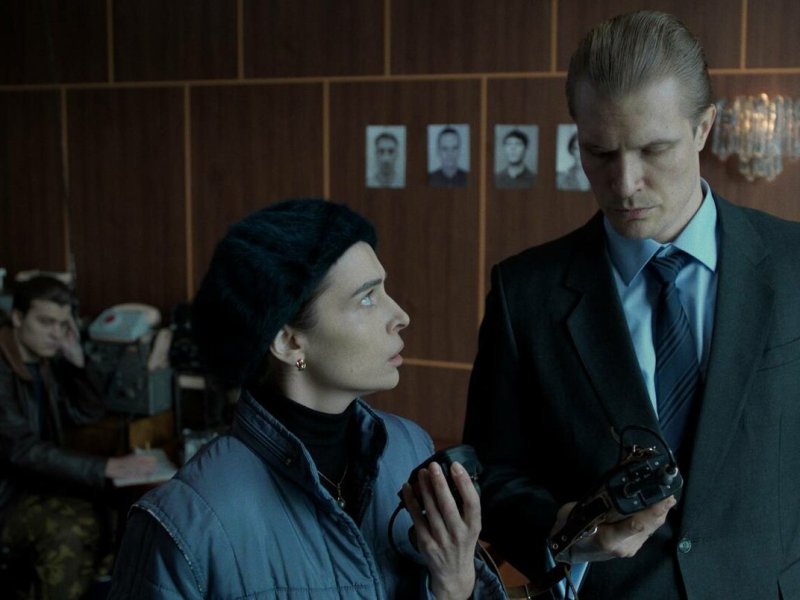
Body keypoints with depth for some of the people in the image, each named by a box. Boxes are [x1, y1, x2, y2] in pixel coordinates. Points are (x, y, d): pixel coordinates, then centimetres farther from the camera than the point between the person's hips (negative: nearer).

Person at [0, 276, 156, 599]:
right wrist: (106, 467, -34)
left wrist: (77, 359, -6)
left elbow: (89, 413, 11)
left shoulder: (46, 360, 4)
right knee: (70, 528, -29)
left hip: (36, 480, 7)